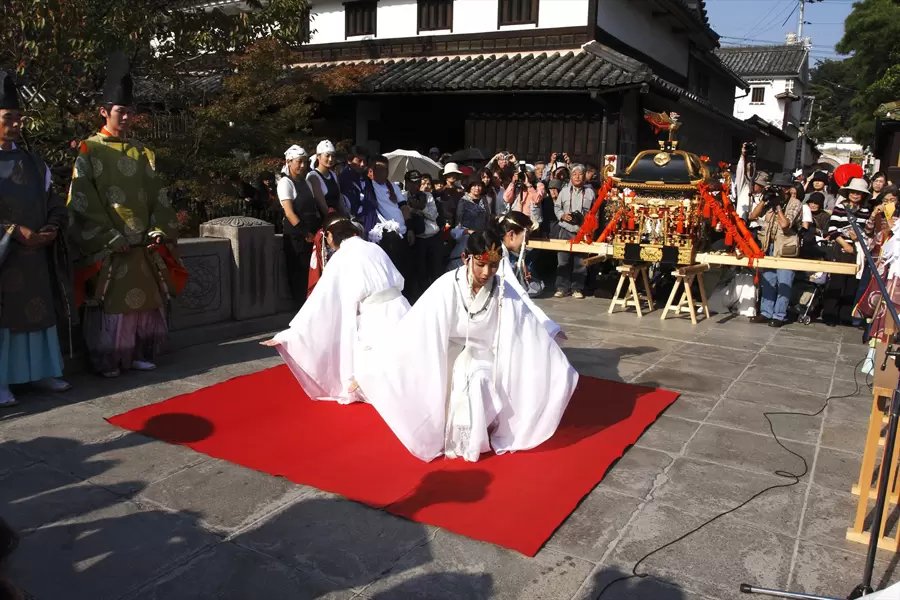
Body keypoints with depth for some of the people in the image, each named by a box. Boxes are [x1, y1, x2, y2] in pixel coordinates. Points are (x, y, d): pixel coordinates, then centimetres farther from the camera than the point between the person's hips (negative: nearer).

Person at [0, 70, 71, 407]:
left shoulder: (33, 164, 13)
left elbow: (54, 204, 14)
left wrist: (53, 228, -6)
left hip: (36, 256, 5)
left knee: (39, 311, 9)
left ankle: (40, 372, 20)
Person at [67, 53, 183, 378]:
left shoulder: (142, 152, 13)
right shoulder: (89, 151, -2)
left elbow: (158, 196, 11)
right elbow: (83, 201, -7)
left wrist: (159, 231, -2)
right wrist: (111, 238, -13)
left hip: (144, 244, 5)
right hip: (106, 247, -4)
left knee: (146, 300, 8)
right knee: (110, 304, 0)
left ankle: (141, 354, 21)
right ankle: (107, 361, 12)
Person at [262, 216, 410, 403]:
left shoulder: (341, 258, -3)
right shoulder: (374, 247, 13)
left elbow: (320, 302, -6)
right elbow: (398, 281, 18)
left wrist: (287, 335, -3)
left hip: (376, 320, -6)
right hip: (399, 310, 6)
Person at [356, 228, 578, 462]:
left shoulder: (504, 292, -14)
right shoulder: (447, 287, -20)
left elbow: (531, 335, -6)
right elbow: (411, 330, -21)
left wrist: (560, 371, -2)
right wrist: (377, 366, -23)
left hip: (484, 359, 1)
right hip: (450, 359, -1)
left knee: (477, 384, -27)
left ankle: (478, 439, 0)